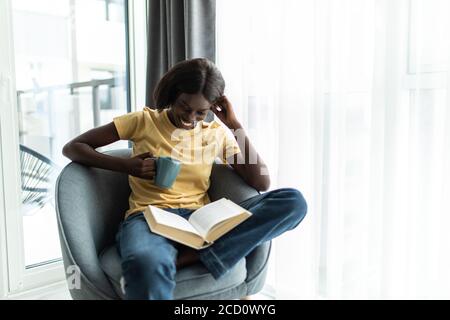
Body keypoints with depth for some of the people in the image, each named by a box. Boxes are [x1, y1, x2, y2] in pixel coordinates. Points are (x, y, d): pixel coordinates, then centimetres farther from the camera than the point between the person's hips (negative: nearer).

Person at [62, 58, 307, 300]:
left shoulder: (217, 133, 15)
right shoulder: (143, 121, 8)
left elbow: (261, 183, 6)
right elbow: (71, 148, 9)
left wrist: (235, 126, 2)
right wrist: (127, 166, -8)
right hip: (149, 218, -4)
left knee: (293, 201, -22)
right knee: (148, 266, -45)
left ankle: (186, 258, -31)